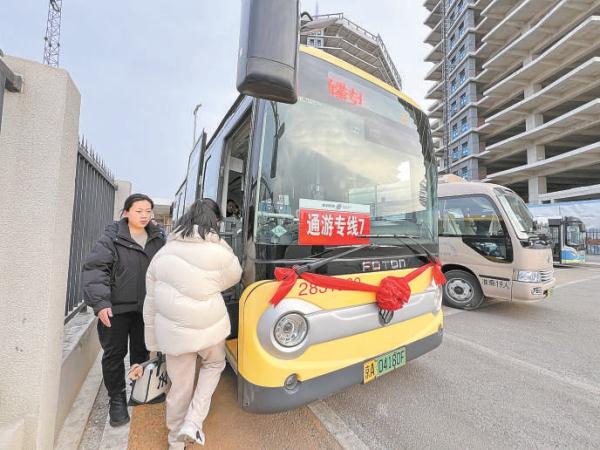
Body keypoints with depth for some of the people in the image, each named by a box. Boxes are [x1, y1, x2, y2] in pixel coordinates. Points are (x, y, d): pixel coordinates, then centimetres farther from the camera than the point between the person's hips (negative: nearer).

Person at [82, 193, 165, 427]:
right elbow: (94, 269, -14)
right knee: (114, 354, 9)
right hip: (116, 307, -3)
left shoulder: (159, 239, 2)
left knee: (142, 351, 17)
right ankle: (117, 400, 30)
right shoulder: (111, 238, -9)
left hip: (147, 308, 4)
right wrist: (100, 302, -21)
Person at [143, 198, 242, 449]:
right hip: (208, 328, -3)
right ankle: (192, 424, 20)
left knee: (180, 386, 22)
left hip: (172, 332, 3)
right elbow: (234, 277, 8)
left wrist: (153, 342, 17)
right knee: (214, 365, 28)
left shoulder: (162, 254, 1)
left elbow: (150, 302, 7)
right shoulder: (220, 253, -13)